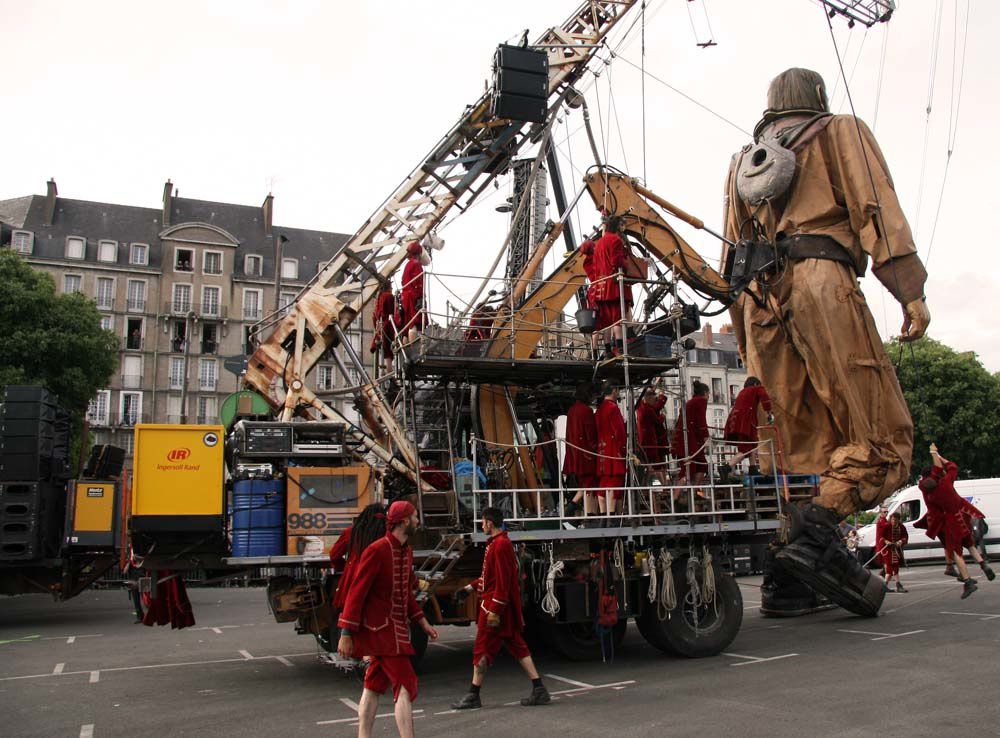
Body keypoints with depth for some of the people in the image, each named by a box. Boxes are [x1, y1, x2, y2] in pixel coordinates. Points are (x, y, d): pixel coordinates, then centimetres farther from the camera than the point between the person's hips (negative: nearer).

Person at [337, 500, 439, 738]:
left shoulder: (406, 552, 10)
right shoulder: (376, 551, -17)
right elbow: (356, 593, -17)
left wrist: (423, 623, 15)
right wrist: (346, 634, -18)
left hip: (395, 629, 9)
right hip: (381, 629, -9)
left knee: (375, 686, 14)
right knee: (405, 686, -9)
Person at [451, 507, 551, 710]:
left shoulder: (500, 545, -18)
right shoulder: (498, 543, 15)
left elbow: (503, 581, -22)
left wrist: (494, 610, -23)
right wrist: (472, 587, 22)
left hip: (496, 605, -10)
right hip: (508, 608, 10)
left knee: (482, 649, 0)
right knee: (517, 645, 11)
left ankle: (473, 696, 9)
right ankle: (539, 690, 12)